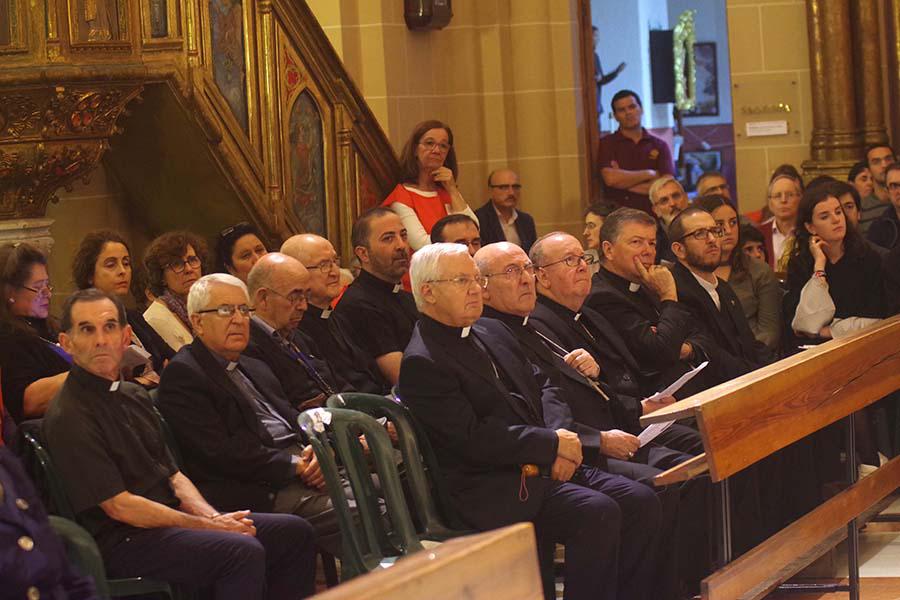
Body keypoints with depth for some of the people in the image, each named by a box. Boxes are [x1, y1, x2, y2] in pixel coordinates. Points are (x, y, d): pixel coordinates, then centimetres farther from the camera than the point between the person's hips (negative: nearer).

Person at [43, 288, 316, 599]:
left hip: (169, 519, 9)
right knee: (243, 552, -30)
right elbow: (119, 506, -16)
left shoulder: (134, 396, 16)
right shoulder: (68, 417, -13)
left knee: (294, 532, 1)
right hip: (121, 543, -9)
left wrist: (215, 517, -2)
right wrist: (207, 526, -13)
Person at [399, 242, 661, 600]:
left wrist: (560, 435, -1)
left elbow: (543, 386, 21)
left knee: (642, 502, -9)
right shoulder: (421, 363, -11)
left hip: (545, 465, 9)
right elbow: (473, 438, -18)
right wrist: (552, 445, -14)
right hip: (495, 491, -9)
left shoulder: (492, 332, 18)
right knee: (598, 513, -28)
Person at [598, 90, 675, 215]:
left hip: (653, 215, 1)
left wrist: (623, 181, -2)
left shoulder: (660, 146, 10)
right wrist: (649, 174, -1)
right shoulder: (606, 144, 7)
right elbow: (610, 179, -8)